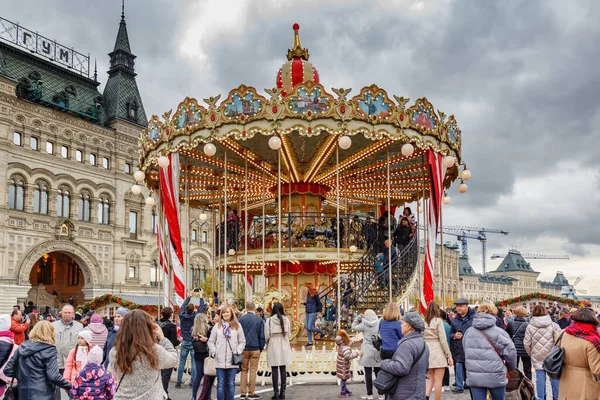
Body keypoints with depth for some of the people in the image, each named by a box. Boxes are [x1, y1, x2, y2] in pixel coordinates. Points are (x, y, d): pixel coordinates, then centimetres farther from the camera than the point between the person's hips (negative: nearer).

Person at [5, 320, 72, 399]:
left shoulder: (22, 347, 5)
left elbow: (8, 370, 8)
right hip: (42, 396, -6)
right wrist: (69, 386, -5)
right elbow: (53, 376, -19)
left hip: (23, 394, 6)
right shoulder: (49, 350, -12)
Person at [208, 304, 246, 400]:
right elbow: (211, 341, 10)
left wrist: (237, 351, -7)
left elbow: (242, 342, 6)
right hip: (220, 360, 1)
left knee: (231, 384, 5)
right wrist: (214, 352, -3)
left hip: (232, 360, 0)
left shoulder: (237, 326, 5)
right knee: (220, 384, 4)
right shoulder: (217, 326, 7)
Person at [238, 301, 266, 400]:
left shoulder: (241, 319, -1)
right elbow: (262, 336, -1)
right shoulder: (259, 320, -3)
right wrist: (261, 347, 10)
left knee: (244, 370, 10)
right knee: (253, 370, 4)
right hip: (255, 348, -1)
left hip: (243, 348, 1)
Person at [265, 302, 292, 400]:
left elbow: (267, 336, -8)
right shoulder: (286, 320, -2)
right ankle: (282, 392, 11)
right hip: (284, 346, 3)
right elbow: (288, 334, 3)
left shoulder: (269, 320, -9)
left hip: (273, 346, -2)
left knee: (274, 369, 3)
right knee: (283, 369, 9)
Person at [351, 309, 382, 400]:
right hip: (377, 351, 3)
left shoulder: (364, 325, -6)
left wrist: (358, 318, 6)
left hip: (367, 352, -3)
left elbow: (354, 327, 8)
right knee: (378, 373, 10)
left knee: (368, 373, 3)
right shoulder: (379, 323, 0)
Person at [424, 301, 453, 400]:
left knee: (431, 378, 15)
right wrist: (449, 355, -4)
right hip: (438, 352, -5)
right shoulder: (438, 321, -6)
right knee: (438, 380, 3)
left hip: (427, 351, 5)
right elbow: (443, 339, -9)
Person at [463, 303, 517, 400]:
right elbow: (510, 351, -6)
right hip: (495, 377, -3)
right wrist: (511, 366, 12)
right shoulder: (498, 332, -9)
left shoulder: (468, 332, 5)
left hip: (474, 377, 3)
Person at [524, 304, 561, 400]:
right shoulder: (553, 325, -5)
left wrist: (531, 354, 14)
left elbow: (527, 343, -3)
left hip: (537, 357, 0)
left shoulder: (530, 327, -4)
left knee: (540, 377, 5)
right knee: (554, 377, 11)